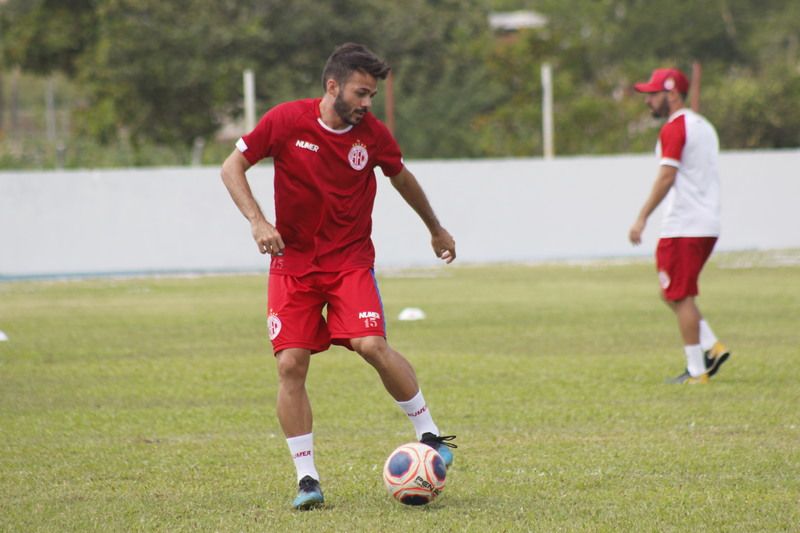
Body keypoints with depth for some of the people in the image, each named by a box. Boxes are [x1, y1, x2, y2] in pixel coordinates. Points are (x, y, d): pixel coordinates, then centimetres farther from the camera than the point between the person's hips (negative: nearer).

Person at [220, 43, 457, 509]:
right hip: (293, 261, 0)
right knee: (291, 364, -9)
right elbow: (232, 167, -3)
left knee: (372, 345, -21)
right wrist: (257, 221, -19)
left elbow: (401, 177, 17)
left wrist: (436, 229, 30)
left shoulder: (373, 134, -3)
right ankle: (307, 478, 1)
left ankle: (429, 434, -1)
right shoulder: (286, 121, -10)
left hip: (351, 260, 0)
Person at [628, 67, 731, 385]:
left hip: (683, 228, -9)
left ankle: (696, 371, -4)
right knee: (673, 294, 16)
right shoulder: (704, 126, 18)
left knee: (680, 297, -4)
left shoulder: (674, 129, -11)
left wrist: (642, 218, -20)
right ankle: (712, 347, 6)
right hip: (709, 225, 9)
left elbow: (667, 177, -20)